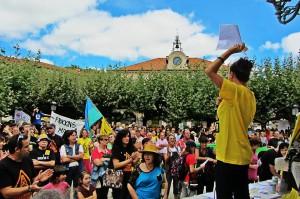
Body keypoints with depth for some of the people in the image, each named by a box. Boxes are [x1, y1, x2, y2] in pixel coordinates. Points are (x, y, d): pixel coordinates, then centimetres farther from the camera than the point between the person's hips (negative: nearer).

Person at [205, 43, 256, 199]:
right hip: (241, 155, 9)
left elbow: (209, 71, -18)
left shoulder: (237, 91, -16)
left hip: (229, 156, -9)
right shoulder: (250, 95, 9)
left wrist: (230, 51, -10)